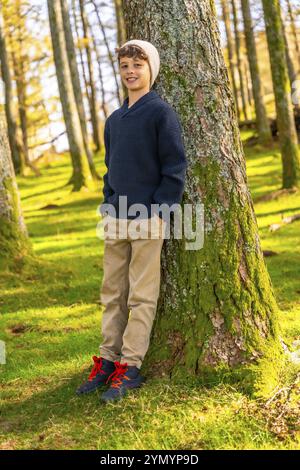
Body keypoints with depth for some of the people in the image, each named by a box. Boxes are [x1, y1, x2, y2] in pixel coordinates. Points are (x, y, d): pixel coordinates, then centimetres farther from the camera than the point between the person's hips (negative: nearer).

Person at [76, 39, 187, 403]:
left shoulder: (161, 112, -4)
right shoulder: (113, 120, 17)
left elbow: (175, 167, -8)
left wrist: (158, 212, -14)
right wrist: (108, 206, 10)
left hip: (147, 220, -7)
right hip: (116, 221, 7)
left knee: (141, 296, -2)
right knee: (112, 293, 10)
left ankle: (131, 366, 3)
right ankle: (108, 359, 18)